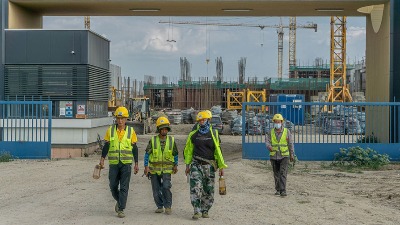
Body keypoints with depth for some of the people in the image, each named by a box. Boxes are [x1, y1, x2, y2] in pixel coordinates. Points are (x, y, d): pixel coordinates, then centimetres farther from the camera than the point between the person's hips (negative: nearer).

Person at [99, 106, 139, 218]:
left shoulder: (131, 131, 0)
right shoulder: (110, 130, 2)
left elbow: (134, 148, 4)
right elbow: (106, 145, 5)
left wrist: (136, 164, 3)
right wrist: (102, 159, -5)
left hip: (126, 163, -1)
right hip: (113, 163, 2)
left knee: (124, 188, -3)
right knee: (113, 186, 8)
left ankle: (121, 210, 2)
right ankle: (119, 201, 35)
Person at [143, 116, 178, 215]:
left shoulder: (171, 140, 1)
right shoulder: (153, 140, -3)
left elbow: (175, 154, 13)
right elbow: (147, 153, 1)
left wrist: (175, 165, 11)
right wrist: (146, 166, -5)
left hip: (167, 169, -1)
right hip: (154, 169, 1)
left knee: (166, 187, -17)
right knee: (156, 190, 7)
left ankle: (168, 206, -2)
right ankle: (160, 206, 25)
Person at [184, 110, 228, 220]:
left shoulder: (213, 134, 3)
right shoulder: (193, 135, 7)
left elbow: (218, 150, 4)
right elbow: (188, 150, 14)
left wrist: (221, 167, 1)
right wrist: (188, 165, 13)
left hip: (209, 166, 0)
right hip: (196, 165, 0)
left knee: (208, 190, 5)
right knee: (195, 188, -14)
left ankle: (205, 210, 20)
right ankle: (197, 211, -12)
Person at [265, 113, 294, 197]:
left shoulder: (287, 131, -1)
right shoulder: (271, 132, 3)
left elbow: (290, 144, 2)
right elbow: (267, 141, -8)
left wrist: (292, 154, 1)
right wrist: (269, 147, -30)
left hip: (284, 156, -2)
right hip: (274, 156, 2)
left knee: (283, 173, -13)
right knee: (276, 174, 11)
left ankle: (283, 191, -15)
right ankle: (278, 189, 24)